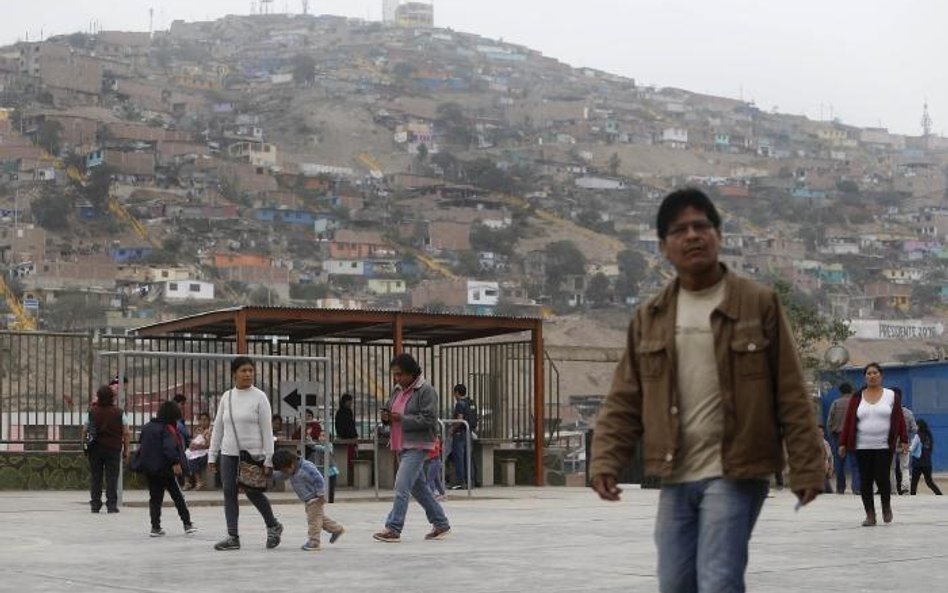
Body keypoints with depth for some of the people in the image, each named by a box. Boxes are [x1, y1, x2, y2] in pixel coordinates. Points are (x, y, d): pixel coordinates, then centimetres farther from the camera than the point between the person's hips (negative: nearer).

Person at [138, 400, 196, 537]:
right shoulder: (167, 429, -11)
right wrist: (175, 462, -28)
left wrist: (141, 463, 24)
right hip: (165, 469, -6)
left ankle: (155, 527, 5)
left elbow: (141, 447, 18)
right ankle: (187, 524, 7)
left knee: (155, 498, 10)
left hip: (148, 468, 6)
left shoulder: (146, 428, 11)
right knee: (178, 496, 5)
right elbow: (169, 448, -25)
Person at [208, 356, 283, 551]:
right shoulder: (227, 397, 9)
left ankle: (273, 526, 17)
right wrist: (212, 455, 11)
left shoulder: (259, 397, -3)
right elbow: (218, 427, 14)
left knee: (252, 492, -6)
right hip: (229, 453, 4)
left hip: (252, 454, -4)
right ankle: (233, 537, 4)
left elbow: (267, 429, -5)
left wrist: (269, 459, -9)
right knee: (229, 492, -1)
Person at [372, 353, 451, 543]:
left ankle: (393, 529, -15)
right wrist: (387, 418, 1)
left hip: (417, 447, -9)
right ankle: (441, 524, 25)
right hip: (401, 446, 9)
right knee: (419, 488, 15)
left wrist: (402, 418, -21)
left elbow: (429, 419, -18)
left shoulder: (426, 391, -11)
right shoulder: (397, 390, 14)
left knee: (402, 486, -16)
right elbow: (391, 412, 25)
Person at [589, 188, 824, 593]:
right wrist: (606, 461, -5)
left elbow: (791, 395, -4)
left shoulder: (760, 304, -3)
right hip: (675, 478, 5)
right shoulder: (648, 319, 8)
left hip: (734, 474, -5)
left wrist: (805, 465, -8)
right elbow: (624, 401, 7)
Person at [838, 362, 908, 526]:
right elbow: (848, 421, 5)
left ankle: (886, 505, 19)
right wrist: (843, 443, 1)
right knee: (865, 481, 1)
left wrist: (903, 440, -4)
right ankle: (870, 515, 8)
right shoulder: (857, 398, 5)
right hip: (862, 447, 2)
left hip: (884, 447, -2)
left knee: (882, 478, -9)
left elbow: (899, 419, 3)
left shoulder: (892, 395, 4)